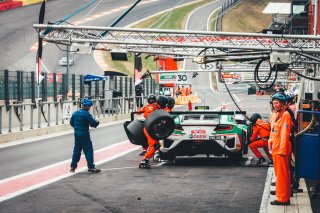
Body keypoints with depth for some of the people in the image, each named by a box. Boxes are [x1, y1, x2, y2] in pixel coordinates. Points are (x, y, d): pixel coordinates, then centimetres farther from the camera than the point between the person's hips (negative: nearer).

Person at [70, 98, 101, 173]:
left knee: (76, 150, 15)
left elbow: (71, 122, 17)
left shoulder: (75, 113, 8)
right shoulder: (86, 114, -14)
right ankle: (91, 167, -3)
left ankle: (73, 166, 18)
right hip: (84, 135, -7)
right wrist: (97, 122, 3)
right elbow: (93, 123, -18)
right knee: (88, 150, -2)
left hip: (76, 134, 7)